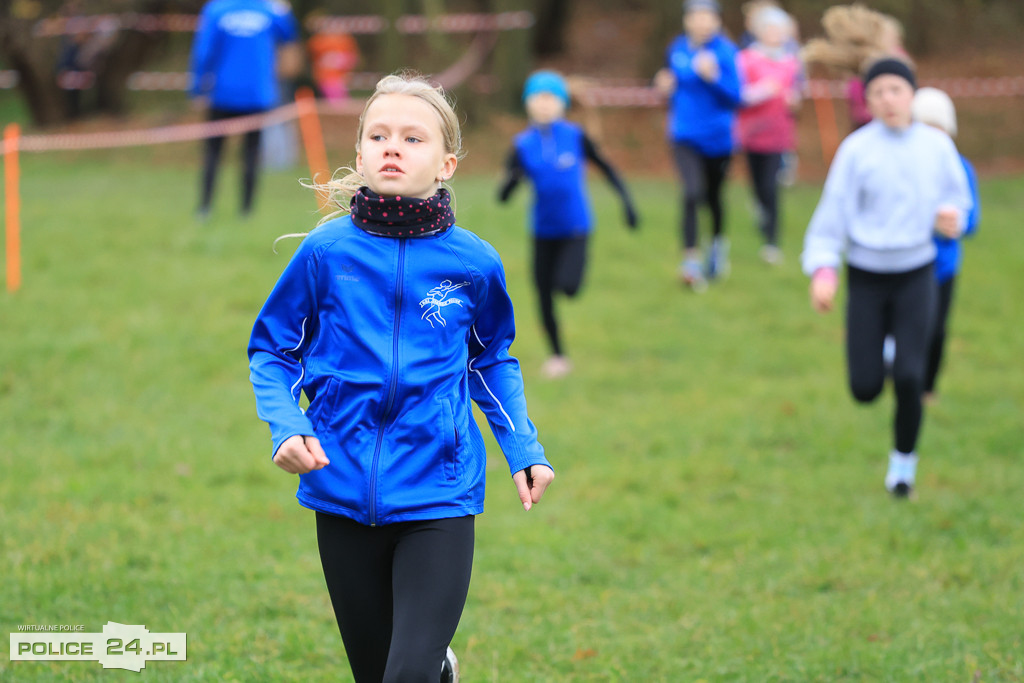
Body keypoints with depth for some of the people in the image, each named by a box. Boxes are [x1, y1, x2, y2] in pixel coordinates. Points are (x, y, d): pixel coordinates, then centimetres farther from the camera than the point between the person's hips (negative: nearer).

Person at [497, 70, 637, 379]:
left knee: (567, 286, -22)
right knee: (544, 297, 4)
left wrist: (626, 200, 0)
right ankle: (558, 355, 23)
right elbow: (503, 196, -6)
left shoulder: (575, 136, -6)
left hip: (575, 227, -2)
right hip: (544, 231, 2)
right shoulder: (523, 145, -4)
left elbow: (604, 167, 6)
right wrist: (511, 181, -28)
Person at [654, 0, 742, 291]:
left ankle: (718, 243, 46)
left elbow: (735, 98, -15)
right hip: (685, 137, 1)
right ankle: (691, 261, -16)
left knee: (713, 196, 16)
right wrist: (667, 86, -5)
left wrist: (713, 77, -30)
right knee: (692, 192, -19)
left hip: (717, 137, -1)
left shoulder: (726, 52, -12)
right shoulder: (677, 50, 0)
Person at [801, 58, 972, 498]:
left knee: (908, 377, -14)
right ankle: (885, 352, 35)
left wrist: (951, 218, -12)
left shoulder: (937, 146, -2)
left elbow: (957, 196, 12)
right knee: (865, 390, -3)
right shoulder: (856, 149, -8)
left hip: (916, 274, 0)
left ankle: (904, 459, 12)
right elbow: (833, 211, -9)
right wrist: (823, 269, -18)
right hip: (866, 276, 0)